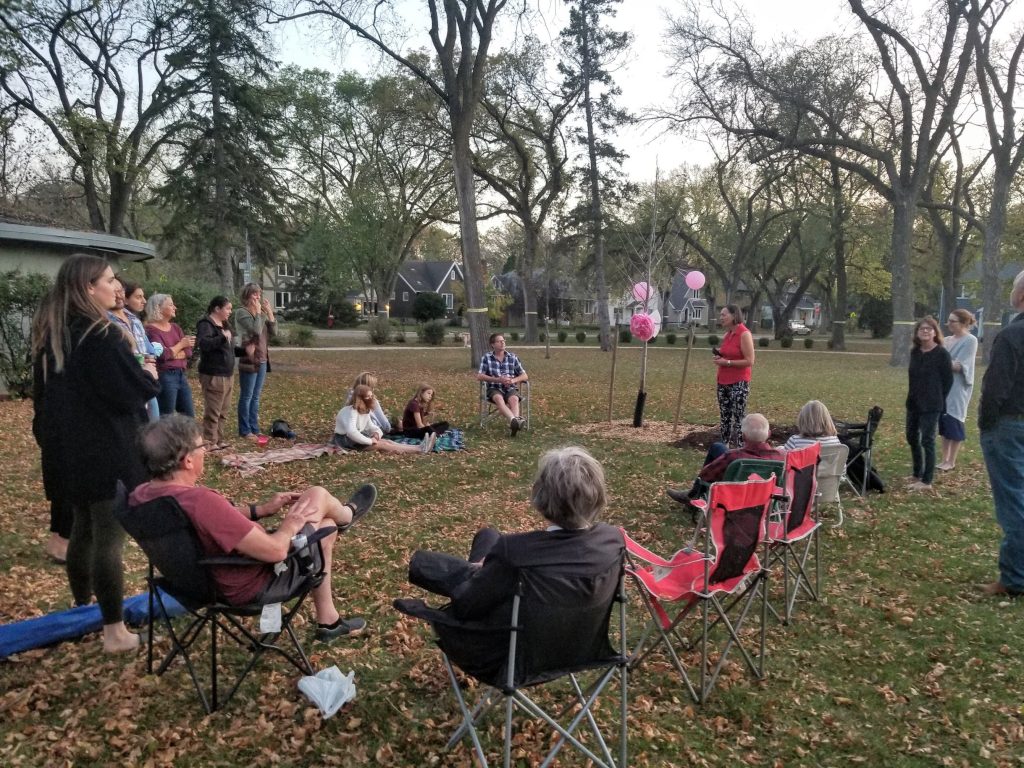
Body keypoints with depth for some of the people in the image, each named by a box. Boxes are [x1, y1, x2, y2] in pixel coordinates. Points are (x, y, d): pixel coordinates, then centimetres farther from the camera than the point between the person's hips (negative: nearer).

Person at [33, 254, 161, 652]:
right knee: (109, 536, -4)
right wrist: (150, 376, 1)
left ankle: (82, 609, 36)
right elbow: (133, 392, -20)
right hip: (110, 450, -9)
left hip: (74, 448, 9)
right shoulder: (102, 335, -20)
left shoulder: (54, 333, 8)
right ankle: (115, 632, 2)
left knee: (84, 529, 21)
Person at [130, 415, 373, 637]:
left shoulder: (141, 495, -9)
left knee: (326, 526, 24)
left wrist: (261, 510, 9)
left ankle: (328, 620, 38)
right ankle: (347, 514, 42)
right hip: (258, 584, -8)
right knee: (317, 494, 5)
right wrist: (290, 525, -10)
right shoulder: (202, 502, -38)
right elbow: (276, 551, -31)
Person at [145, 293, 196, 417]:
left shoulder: (175, 327, 13)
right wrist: (181, 344, -3)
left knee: (190, 417, 10)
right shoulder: (151, 330, -9)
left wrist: (173, 354, -12)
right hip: (165, 377, -7)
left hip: (181, 375, 8)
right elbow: (163, 354, -17)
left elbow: (188, 351, 6)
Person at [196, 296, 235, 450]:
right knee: (213, 411, -7)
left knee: (223, 411, 14)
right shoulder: (206, 324, -12)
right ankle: (210, 443, -1)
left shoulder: (223, 324, 17)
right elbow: (203, 343, -31)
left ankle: (220, 440, 22)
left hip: (227, 374, 10)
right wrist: (222, 337, -39)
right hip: (213, 375, -10)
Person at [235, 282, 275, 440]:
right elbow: (256, 330, -21)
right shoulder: (242, 312, -8)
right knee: (246, 397, -2)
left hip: (262, 359, 7)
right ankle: (245, 431, 4)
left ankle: (254, 429, 17)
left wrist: (269, 312, 1)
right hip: (249, 360, -7)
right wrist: (258, 312, -11)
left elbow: (273, 331, 8)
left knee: (256, 397, 11)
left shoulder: (261, 312, 14)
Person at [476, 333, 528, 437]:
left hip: (510, 388, 2)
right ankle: (514, 420, -61)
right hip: (494, 389, -2)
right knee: (499, 399, -37)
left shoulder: (513, 358, 9)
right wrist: (498, 379, -15)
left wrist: (513, 380, -12)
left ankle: (513, 426, -56)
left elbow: (525, 376, 10)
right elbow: (479, 376, -3)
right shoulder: (486, 358, 4)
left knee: (514, 399, -34)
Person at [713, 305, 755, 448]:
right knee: (724, 418, 10)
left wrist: (727, 362, -17)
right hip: (723, 382, 8)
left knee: (738, 419, -9)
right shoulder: (728, 334, 13)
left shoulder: (744, 334, -11)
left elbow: (749, 361, -15)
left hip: (739, 383, -8)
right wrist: (720, 355, 6)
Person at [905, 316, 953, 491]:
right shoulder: (915, 352, 7)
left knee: (927, 441, -4)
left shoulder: (941, 353, -11)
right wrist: (914, 395, 8)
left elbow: (948, 379, -8)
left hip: (931, 405, -7)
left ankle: (926, 481, 3)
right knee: (912, 437, 14)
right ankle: (917, 474, 29)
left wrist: (937, 399, -4)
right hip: (913, 402, 7)